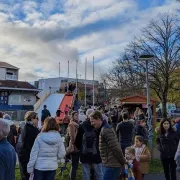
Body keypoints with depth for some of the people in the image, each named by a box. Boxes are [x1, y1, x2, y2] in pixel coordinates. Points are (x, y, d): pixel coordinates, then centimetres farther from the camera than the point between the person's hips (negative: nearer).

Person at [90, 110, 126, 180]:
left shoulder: (105, 130, -18)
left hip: (112, 166, -10)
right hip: (110, 164, 10)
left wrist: (123, 162, -13)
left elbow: (116, 148, -21)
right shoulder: (106, 128, 14)